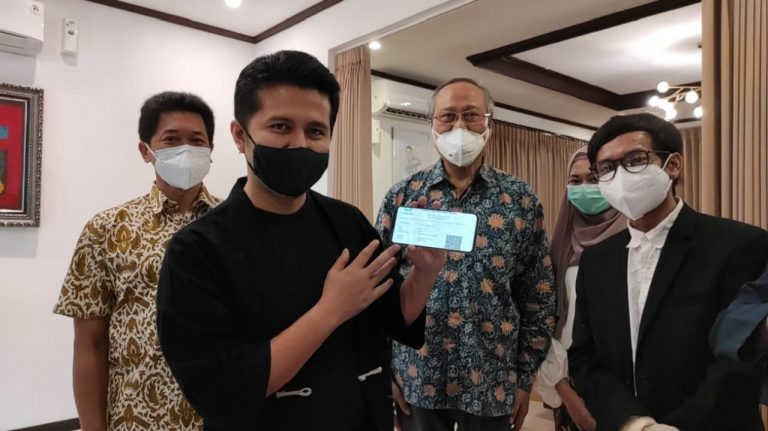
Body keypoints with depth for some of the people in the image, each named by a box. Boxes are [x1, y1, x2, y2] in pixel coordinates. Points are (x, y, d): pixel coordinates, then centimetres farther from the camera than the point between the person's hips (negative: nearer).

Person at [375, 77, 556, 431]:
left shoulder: (521, 200, -1)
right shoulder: (402, 197, -2)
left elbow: (539, 299, 2)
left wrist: (524, 378, 2)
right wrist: (383, 372, -1)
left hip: (493, 382, 1)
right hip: (416, 378, 0)